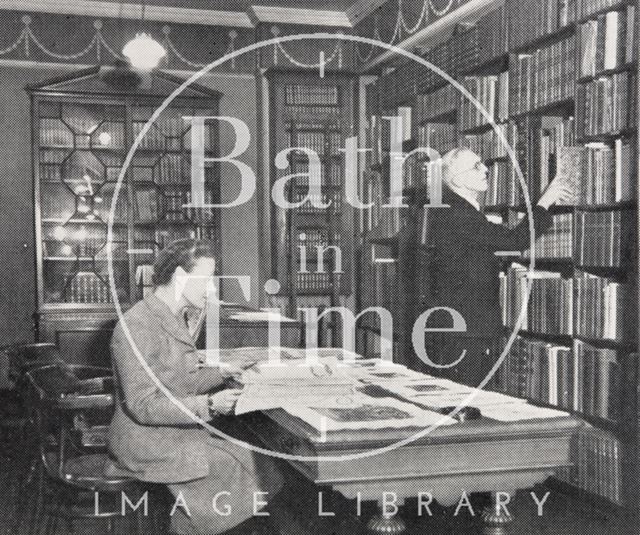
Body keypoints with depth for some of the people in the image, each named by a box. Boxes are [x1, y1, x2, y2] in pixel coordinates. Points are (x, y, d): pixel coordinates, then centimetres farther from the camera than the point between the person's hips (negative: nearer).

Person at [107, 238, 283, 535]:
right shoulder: (138, 325, -19)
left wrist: (221, 374, 2)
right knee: (246, 469, -16)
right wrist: (208, 405, -28)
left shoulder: (172, 318, 12)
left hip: (173, 430, 9)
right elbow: (142, 405, -22)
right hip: (146, 442, -9)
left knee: (258, 463, -4)